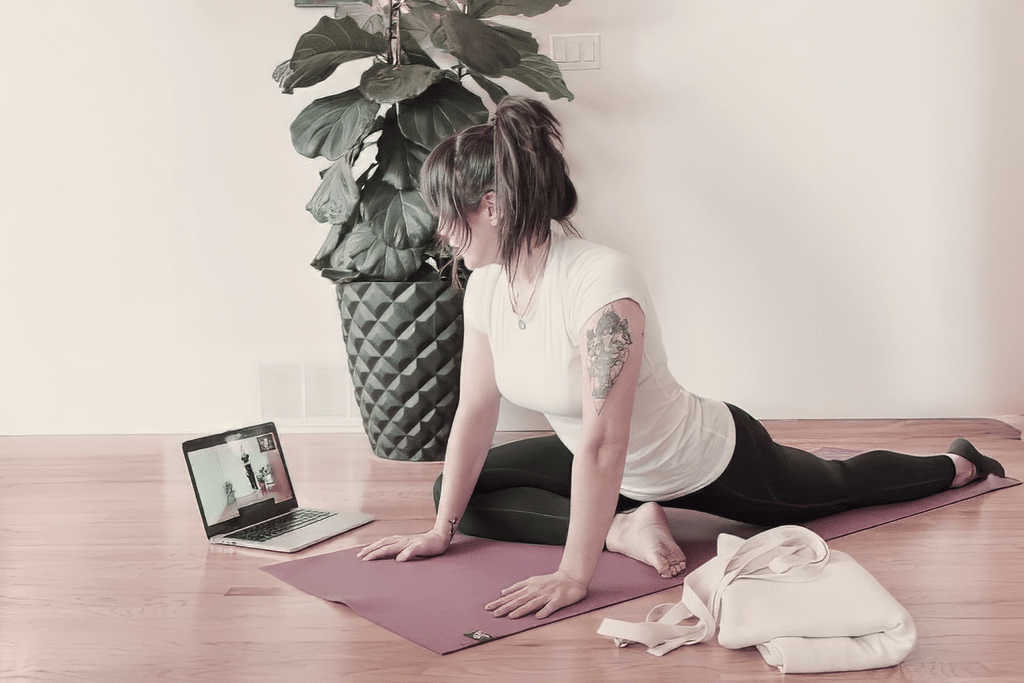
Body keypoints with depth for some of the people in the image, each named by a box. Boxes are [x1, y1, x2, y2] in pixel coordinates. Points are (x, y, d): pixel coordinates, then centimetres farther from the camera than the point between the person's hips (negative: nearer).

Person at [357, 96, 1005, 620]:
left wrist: (573, 575, -41)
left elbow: (603, 443, -42)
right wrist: (441, 531, -7)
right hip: (622, 473, 7)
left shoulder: (601, 281, -40)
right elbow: (475, 411, -7)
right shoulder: (486, 285, -14)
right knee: (458, 488, -2)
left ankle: (958, 464, 51)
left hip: (716, 463, -7)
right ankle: (626, 526, -1)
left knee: (842, 485, 21)